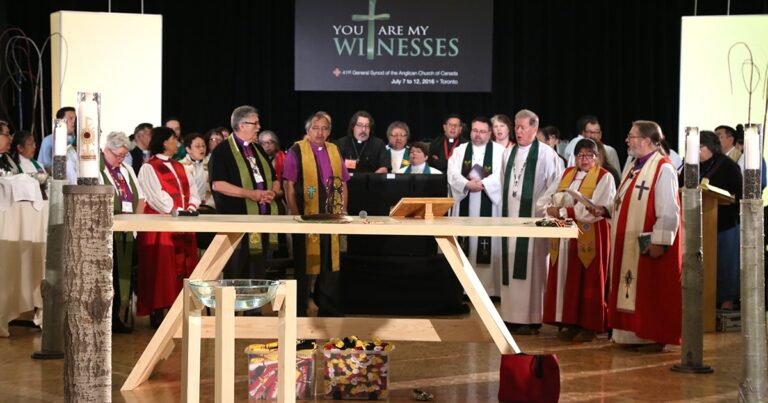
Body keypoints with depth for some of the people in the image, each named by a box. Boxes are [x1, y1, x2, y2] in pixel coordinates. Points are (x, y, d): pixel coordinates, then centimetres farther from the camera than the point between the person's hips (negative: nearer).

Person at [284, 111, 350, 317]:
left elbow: (343, 184, 14)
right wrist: (295, 216, -12)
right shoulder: (296, 151, -4)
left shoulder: (334, 151, 10)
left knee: (330, 264, 9)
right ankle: (299, 312, 12)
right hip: (306, 218, -4)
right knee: (304, 266, 3)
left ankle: (328, 310, 19)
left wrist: (343, 211, 5)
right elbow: (289, 187, -7)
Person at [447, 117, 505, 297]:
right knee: (464, 246, 1)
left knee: (488, 245, -4)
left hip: (489, 206, -2)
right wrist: (467, 184, -18)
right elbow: (452, 174, -2)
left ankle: (488, 287, -1)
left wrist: (482, 184, -19)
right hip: (464, 204, 2)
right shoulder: (459, 150, 11)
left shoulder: (499, 151, 5)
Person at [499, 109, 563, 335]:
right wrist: (506, 211, 13)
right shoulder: (508, 154, 13)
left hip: (534, 218, -6)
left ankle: (531, 319, -1)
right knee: (510, 266, 5)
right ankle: (511, 317, 9)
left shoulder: (547, 154, -4)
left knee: (531, 267, -4)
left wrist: (546, 216, -10)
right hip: (510, 216, 6)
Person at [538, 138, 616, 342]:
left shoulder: (604, 178, -4)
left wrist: (563, 212, -15)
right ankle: (570, 322, 13)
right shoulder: (567, 174, 14)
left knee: (588, 282, -1)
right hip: (565, 236, 5)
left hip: (590, 237, -5)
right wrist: (551, 209, -14)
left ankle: (589, 326, 6)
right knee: (567, 279, 6)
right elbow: (545, 200, 9)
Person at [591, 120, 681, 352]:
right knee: (631, 290, 12)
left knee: (651, 289, -2)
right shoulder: (634, 167, 14)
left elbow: (668, 211, -20)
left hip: (647, 245, -9)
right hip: (627, 244, 9)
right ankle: (635, 335, 19)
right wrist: (607, 210, 7)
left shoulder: (663, 169, -14)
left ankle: (655, 337, 6)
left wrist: (659, 242, -23)